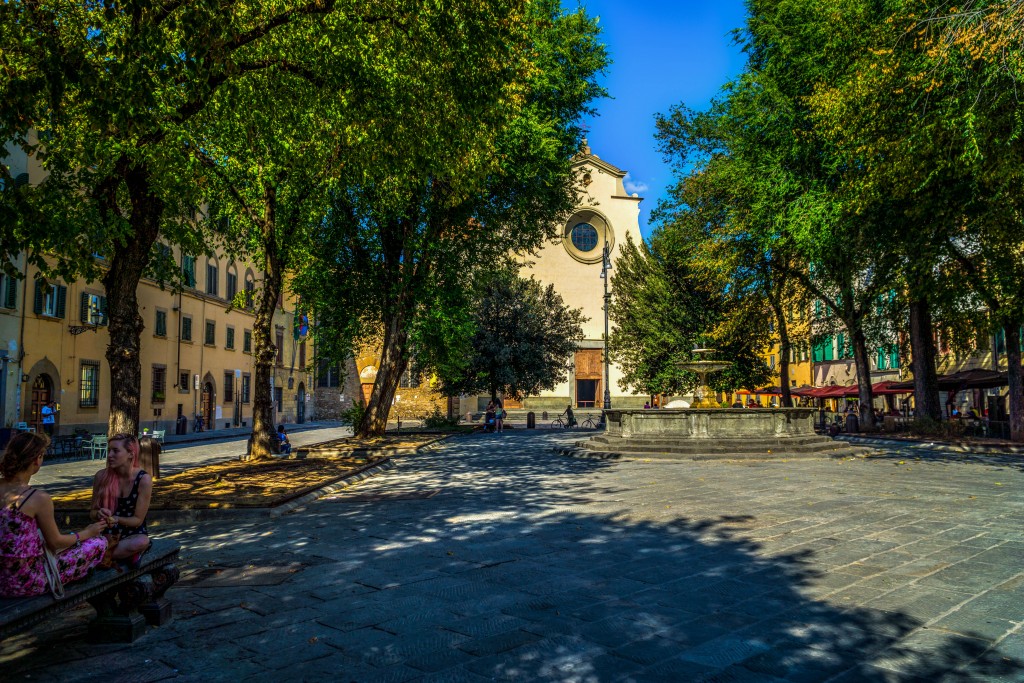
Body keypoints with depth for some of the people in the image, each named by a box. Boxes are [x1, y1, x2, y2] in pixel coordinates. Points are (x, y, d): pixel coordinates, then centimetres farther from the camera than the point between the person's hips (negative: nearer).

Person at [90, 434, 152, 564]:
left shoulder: (143, 479, -14)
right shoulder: (101, 476, -6)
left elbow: (138, 519, -10)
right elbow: (92, 512, 4)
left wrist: (116, 519, -30)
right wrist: (99, 514, -21)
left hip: (133, 533, -2)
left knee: (141, 542, -38)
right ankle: (127, 553, -10)